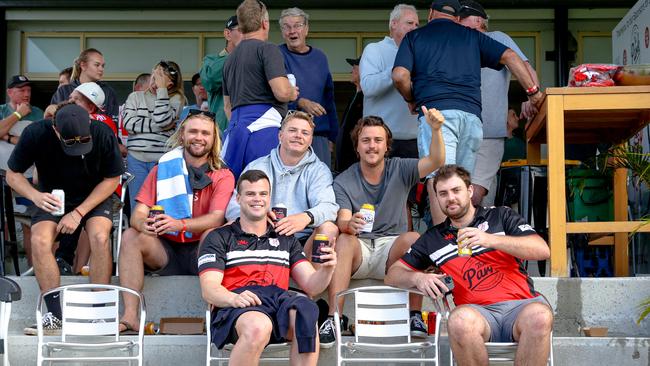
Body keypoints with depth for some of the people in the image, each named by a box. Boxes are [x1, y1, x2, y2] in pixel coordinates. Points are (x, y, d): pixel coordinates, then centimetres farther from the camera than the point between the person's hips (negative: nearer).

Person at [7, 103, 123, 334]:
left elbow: (111, 179, -10)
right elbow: (12, 175, -7)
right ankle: (55, 316, -23)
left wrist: (79, 212, -19)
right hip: (53, 200, 1)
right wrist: (36, 196, -28)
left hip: (94, 198, -1)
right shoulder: (36, 134, -19)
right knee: (39, 240, -27)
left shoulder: (103, 135, -21)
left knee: (100, 236, -31)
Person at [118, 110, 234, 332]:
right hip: (165, 251, 2)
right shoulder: (163, 169, 9)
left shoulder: (222, 176, 2)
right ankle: (130, 316, -29)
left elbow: (217, 218, -15)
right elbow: (138, 213, 0)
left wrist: (180, 224, -33)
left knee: (213, 233, -31)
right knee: (130, 236, -22)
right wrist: (143, 224, -27)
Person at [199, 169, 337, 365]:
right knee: (258, 327, -40)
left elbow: (311, 286, 20)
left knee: (307, 317, -34)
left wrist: (327, 268, -4)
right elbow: (209, 290, 4)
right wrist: (234, 298, -20)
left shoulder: (286, 240, 29)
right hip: (235, 307, -3)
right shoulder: (219, 238, 17)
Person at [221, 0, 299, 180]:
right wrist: (293, 93, 6)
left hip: (235, 127, 8)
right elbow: (282, 92, -15)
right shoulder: (268, 49, -4)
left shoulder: (230, 58, 22)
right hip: (263, 126, -8)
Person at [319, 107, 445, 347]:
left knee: (413, 238, -30)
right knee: (344, 240, -33)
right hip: (359, 250, 0)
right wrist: (349, 224, -37)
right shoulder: (343, 181, 3)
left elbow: (435, 162, -10)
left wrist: (436, 130, -28)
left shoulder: (399, 170, 6)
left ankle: (415, 314, -24)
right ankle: (333, 319, -36)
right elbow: (342, 221, -12)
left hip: (391, 249, 0)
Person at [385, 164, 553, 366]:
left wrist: (490, 239, -10)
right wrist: (418, 278, 0)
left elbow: (542, 250, 3)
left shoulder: (500, 216, 18)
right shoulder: (432, 239, 23)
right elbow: (393, 275, 24)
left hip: (522, 303, -1)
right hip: (478, 310, 1)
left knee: (539, 316, -38)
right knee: (460, 320, -37)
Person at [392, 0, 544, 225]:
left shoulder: (414, 37, 17)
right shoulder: (472, 36, 25)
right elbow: (509, 56, 15)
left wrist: (412, 100, 21)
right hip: (471, 114, 4)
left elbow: (400, 76, 2)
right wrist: (533, 91, 17)